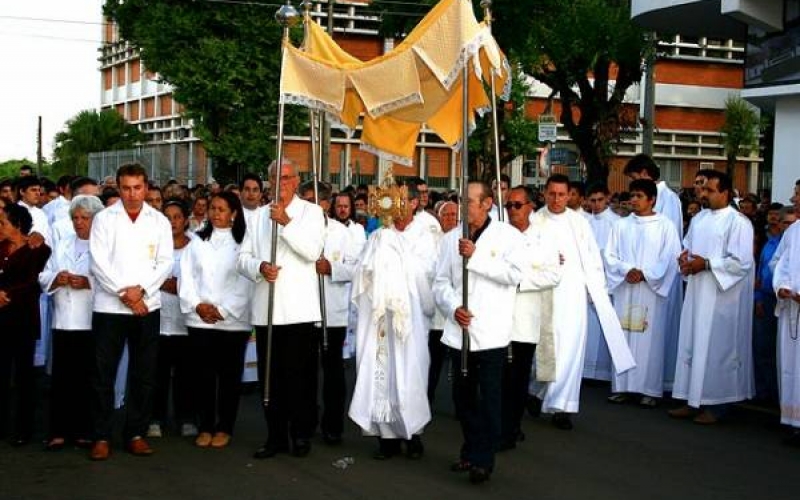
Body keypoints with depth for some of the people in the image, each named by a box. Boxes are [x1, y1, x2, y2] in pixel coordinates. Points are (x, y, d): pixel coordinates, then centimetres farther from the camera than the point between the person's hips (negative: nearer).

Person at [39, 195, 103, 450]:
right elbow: (44, 278, 15)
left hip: (92, 323, -4)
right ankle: (59, 431, 7)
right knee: (61, 377, 2)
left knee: (87, 378, 1)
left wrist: (88, 283, -21)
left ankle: (84, 431, 10)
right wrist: (56, 279, -6)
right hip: (63, 321, 4)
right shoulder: (62, 245, 19)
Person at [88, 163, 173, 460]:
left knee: (144, 374, 5)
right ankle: (101, 436, 8)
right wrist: (123, 292, -11)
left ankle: (136, 433, 15)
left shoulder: (159, 221, 8)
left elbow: (165, 262, 2)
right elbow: (98, 261, -4)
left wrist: (141, 289, -11)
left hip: (147, 306, 2)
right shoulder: (104, 218, 3)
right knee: (103, 373, 0)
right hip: (109, 306, -2)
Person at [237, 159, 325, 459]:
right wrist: (260, 267, -9)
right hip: (266, 308, 4)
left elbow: (312, 251, -11)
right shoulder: (260, 215, 17)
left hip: (299, 309, -4)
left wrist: (286, 222, -18)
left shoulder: (311, 212, 5)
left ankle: (301, 435, 10)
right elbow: (243, 257, 12)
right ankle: (275, 436, 15)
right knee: (270, 376, 6)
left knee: (300, 375, -1)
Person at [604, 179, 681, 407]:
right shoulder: (621, 226, 10)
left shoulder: (665, 226, 1)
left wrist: (644, 274, -13)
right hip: (624, 291, 3)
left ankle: (649, 389, 3)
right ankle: (622, 386, 9)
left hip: (652, 291, -3)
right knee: (623, 337, 3)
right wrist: (626, 270, -12)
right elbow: (610, 256, 6)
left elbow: (671, 259, -4)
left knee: (650, 339, -2)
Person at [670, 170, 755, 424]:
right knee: (691, 344, 9)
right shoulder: (699, 219, 13)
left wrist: (706, 264, -18)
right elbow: (687, 246, 23)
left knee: (716, 347, -3)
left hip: (720, 297, -7)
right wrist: (685, 256, 1)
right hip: (696, 292, 7)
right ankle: (693, 400, 17)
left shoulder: (738, 222, -10)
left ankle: (715, 405, 6)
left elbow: (741, 262, -16)